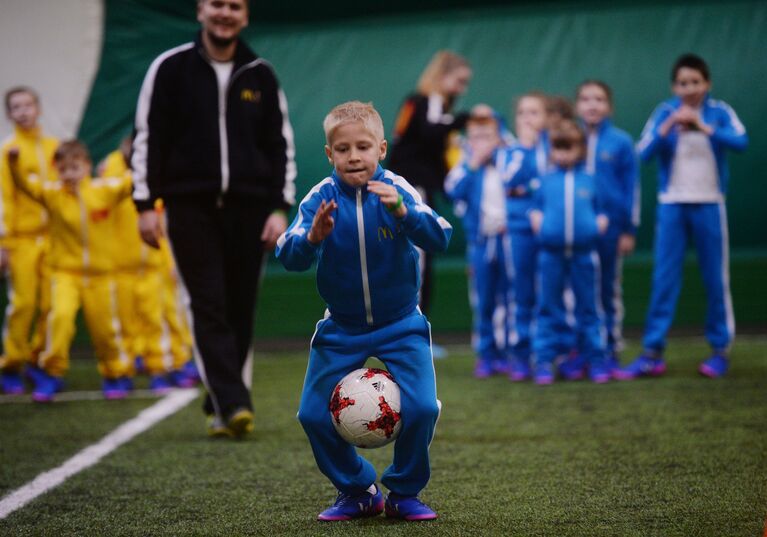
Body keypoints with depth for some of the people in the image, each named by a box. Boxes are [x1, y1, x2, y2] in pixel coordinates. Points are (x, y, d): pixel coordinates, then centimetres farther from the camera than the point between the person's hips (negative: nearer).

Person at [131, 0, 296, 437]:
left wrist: (281, 208, 2)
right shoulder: (170, 68, 3)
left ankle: (222, 408, 14)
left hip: (247, 208, 2)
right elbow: (149, 137, 3)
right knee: (210, 308, -11)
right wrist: (146, 204, -3)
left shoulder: (261, 76, 9)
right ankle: (234, 404, -17)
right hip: (191, 207, -2)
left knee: (240, 312, 4)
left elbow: (281, 145, 11)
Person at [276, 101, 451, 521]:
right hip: (341, 329, 2)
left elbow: (438, 238, -28)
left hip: (400, 326, -1)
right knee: (314, 416, -2)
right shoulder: (321, 198, -13)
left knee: (421, 408, -16)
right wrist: (312, 237, -44)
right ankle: (358, 491, 22)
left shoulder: (397, 190, -15)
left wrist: (402, 212, -46)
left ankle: (404, 492, 10)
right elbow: (288, 257, -22)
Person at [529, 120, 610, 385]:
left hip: (583, 252, 0)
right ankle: (544, 360, 7)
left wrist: (600, 223, -9)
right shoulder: (545, 181, 7)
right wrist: (537, 221, -6)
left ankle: (595, 359, 11)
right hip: (551, 252, 0)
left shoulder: (590, 181, 6)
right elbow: (535, 208, 13)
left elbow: (601, 210, 9)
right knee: (549, 309, 4)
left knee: (588, 308, 6)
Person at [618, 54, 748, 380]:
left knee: (716, 278, 4)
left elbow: (741, 142, -19)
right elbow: (644, 153, -9)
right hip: (672, 205, 1)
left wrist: (704, 127, -31)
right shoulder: (665, 112, 0)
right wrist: (667, 128, -23)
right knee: (664, 279, -1)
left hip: (709, 205, -1)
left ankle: (721, 350, 14)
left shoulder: (720, 112, -2)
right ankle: (652, 354, 1)